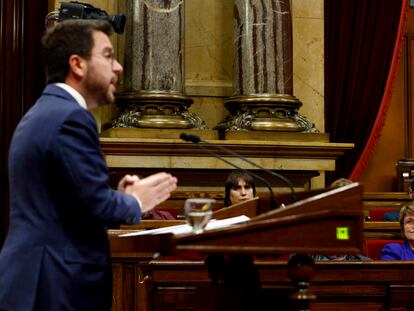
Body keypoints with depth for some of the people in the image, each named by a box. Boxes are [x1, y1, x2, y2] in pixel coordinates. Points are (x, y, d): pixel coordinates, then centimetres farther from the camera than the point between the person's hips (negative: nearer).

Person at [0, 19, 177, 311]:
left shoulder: (40, 114, 15)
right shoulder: (71, 117, -15)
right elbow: (97, 207, -20)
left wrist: (120, 196, 9)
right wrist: (136, 202, -1)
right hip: (61, 286, -10)